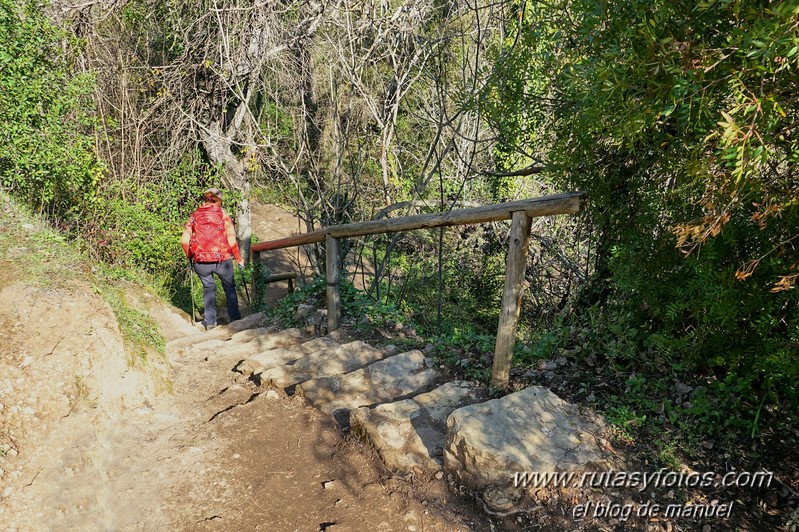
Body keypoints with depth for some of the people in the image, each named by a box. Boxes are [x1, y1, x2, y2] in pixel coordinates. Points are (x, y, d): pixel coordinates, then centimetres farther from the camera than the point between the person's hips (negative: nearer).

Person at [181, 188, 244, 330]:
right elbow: (232, 241, -9)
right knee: (229, 287, 18)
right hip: (222, 259, -2)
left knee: (208, 287, 20)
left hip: (200, 261, 2)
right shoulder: (223, 216, -4)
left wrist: (190, 257, 15)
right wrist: (239, 259, 2)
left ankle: (210, 321, 21)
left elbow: (184, 240, 0)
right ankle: (235, 318, 25)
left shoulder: (194, 216, 3)